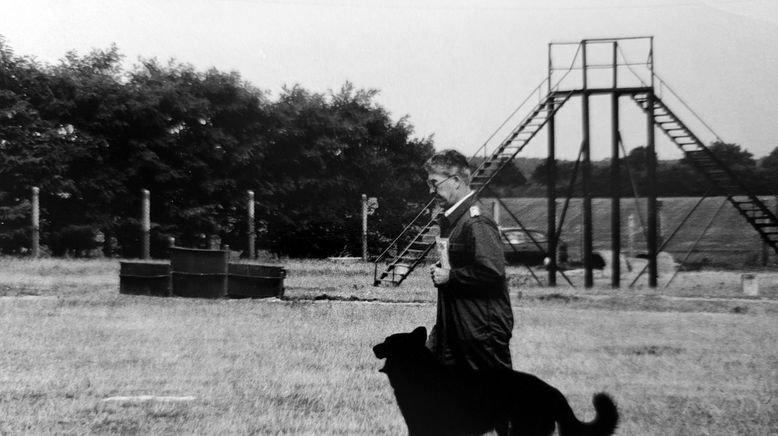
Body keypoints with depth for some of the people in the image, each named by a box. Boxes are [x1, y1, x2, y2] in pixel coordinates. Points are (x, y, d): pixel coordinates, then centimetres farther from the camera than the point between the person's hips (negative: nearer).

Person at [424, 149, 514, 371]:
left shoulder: (476, 223, -18)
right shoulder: (450, 220, 14)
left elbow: (492, 270, -29)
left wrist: (450, 276, -19)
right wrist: (439, 271, 9)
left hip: (483, 329, -10)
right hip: (453, 326, 10)